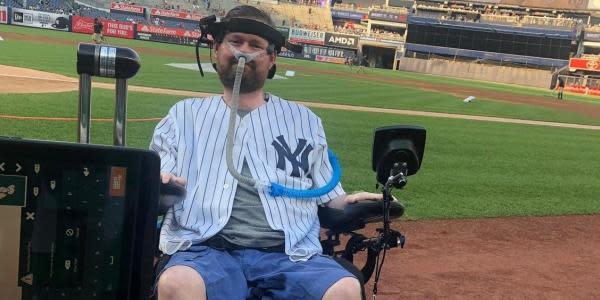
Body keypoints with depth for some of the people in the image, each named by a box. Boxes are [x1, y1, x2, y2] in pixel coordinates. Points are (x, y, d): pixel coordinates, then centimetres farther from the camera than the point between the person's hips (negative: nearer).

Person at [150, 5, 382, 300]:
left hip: (289, 255, 1)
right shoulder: (184, 115, 21)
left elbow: (326, 194, 21)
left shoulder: (305, 120, 22)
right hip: (207, 250, -1)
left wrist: (347, 202, -1)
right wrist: (157, 185, -8)